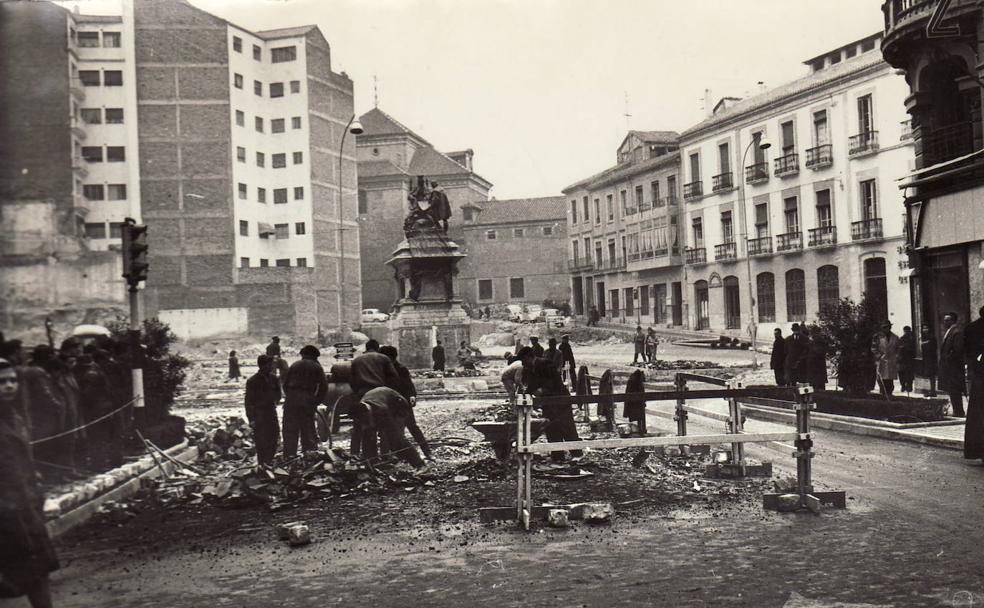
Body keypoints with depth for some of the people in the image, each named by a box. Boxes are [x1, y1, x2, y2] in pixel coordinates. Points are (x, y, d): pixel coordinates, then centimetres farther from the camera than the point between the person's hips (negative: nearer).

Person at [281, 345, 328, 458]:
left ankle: (289, 456, 1)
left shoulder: (295, 365, 16)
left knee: (290, 429, 5)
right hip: (307, 399, -2)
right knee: (308, 429, 7)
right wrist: (316, 401, 7)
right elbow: (324, 387, -1)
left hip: (291, 398, 2)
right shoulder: (317, 367, 8)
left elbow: (285, 384, 14)